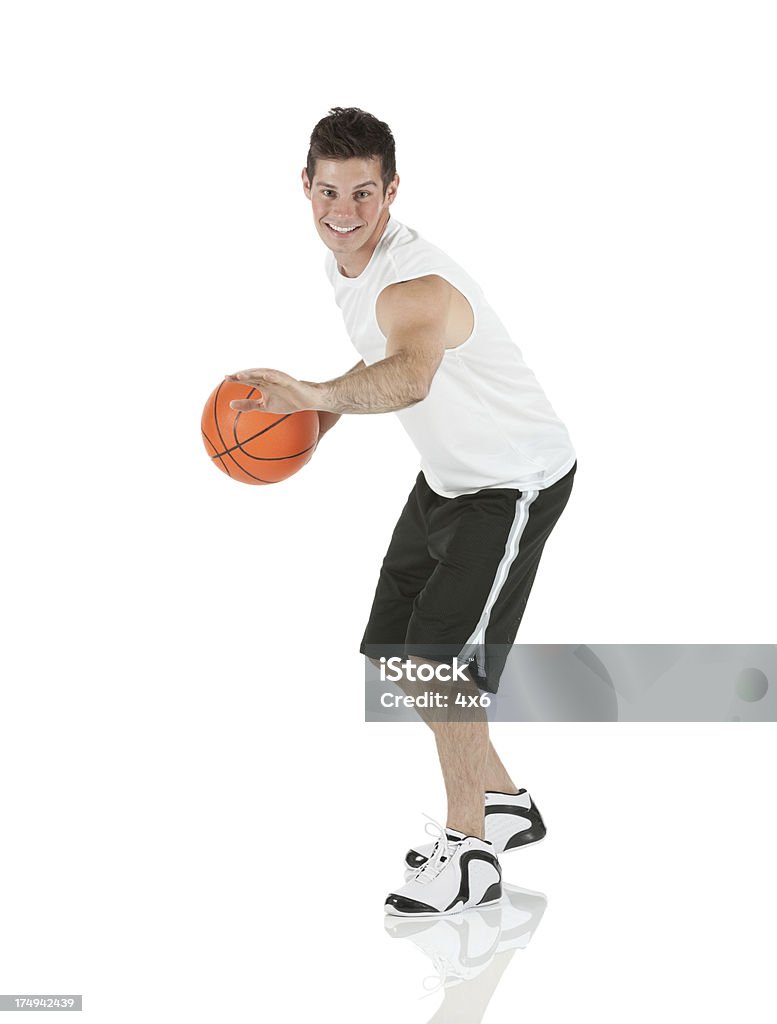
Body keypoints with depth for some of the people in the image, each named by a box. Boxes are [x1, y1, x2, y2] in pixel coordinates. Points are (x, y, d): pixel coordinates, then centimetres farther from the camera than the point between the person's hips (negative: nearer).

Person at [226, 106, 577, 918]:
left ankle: (469, 850, -1)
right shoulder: (343, 261, -3)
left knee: (439, 654, -18)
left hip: (517, 479, -10)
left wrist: (318, 394, -72)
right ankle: (502, 804, 30)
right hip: (447, 477, 10)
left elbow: (411, 377, -56)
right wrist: (323, 417, 3)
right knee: (396, 654, 13)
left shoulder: (415, 287, -33)